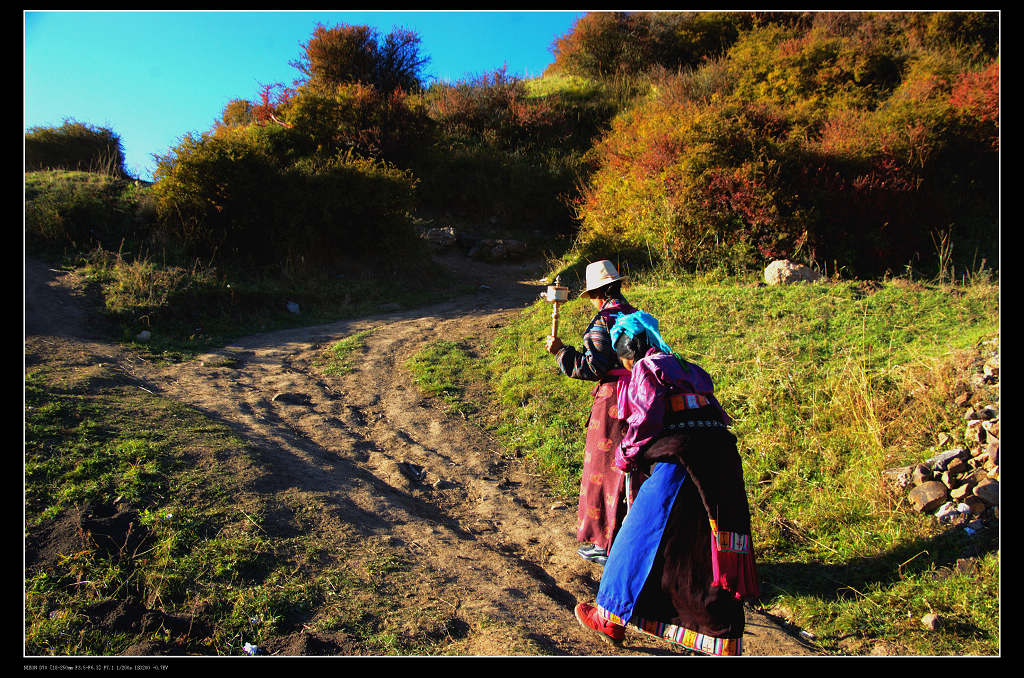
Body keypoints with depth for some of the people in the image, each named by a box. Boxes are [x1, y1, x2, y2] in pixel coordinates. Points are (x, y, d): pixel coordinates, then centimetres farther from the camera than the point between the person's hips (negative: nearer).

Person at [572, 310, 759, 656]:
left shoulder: (645, 369, 2)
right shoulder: (688, 370, 25)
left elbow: (647, 417, -11)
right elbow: (715, 414, 20)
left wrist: (626, 455, 4)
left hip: (680, 459, -8)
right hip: (723, 462, 8)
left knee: (642, 536, 5)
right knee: (713, 553, 12)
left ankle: (611, 617, 18)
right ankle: (725, 643, 18)